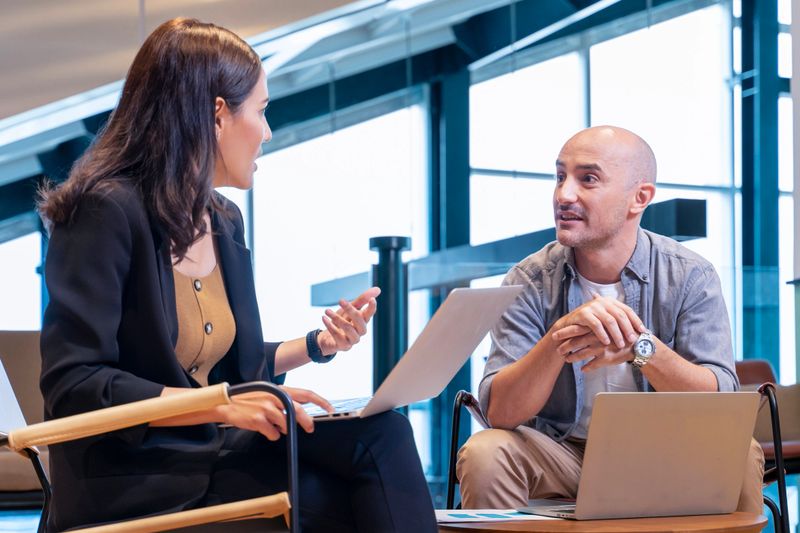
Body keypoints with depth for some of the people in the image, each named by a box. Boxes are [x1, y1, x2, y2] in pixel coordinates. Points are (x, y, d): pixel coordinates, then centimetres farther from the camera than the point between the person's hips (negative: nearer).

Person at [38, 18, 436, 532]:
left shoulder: (224, 221, 13)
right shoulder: (108, 212, -13)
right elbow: (73, 387, -19)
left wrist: (318, 345, 9)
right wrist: (222, 406, -24)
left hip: (211, 455, 8)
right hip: (129, 483, -7)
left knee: (382, 433, -16)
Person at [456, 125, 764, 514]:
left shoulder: (690, 277, -6)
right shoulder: (530, 281, -5)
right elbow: (499, 412, -15)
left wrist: (641, 347, -33)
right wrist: (560, 337, -32)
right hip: (561, 457, 0)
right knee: (484, 453, -29)